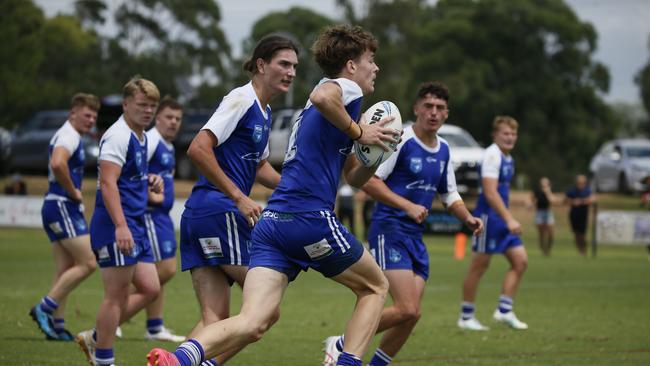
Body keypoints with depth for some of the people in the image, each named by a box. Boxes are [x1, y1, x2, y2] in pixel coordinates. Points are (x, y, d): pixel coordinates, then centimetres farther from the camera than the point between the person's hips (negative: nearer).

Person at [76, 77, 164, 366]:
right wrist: (121, 226, -30)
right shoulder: (118, 136, -13)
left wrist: (149, 182, 9)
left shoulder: (141, 138, 17)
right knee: (117, 294, -6)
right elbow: (107, 182, -22)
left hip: (135, 226, 10)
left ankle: (95, 338, 17)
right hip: (115, 226, -10)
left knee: (150, 288, 9)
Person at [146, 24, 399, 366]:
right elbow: (321, 97, -25)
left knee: (254, 321, -10)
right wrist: (358, 132, -11)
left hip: (271, 222, 7)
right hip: (312, 219, -7)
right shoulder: (347, 87, 3)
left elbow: (355, 178, 35)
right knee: (375, 287, 17)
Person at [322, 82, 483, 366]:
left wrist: (468, 219, 6)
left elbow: (449, 195, 25)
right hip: (389, 230, -8)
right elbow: (368, 180, -16)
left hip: (415, 237, 8)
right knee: (406, 309, -18)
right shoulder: (400, 141, -11)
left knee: (411, 314, 1)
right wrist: (407, 206, -24)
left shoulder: (443, 150, 14)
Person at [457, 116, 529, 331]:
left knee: (520, 261, 2)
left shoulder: (508, 158, 15)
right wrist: (509, 219, -29)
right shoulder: (492, 155, -15)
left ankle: (504, 310, 5)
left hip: (502, 219, 9)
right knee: (479, 266, -2)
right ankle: (466, 317, 7)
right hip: (488, 217, -9)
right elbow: (490, 193, -24)